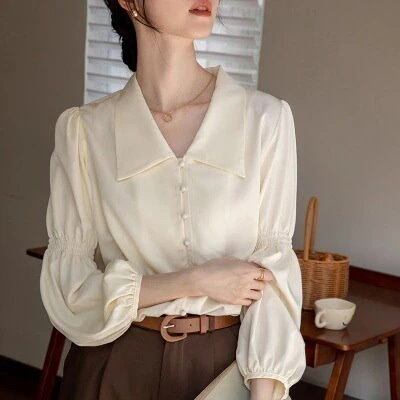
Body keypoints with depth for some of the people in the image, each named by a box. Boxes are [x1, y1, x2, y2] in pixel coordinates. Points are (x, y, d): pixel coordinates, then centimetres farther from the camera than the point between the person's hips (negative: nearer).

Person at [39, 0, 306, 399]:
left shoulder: (266, 117, -8)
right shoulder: (83, 128, -6)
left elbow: (271, 270, -8)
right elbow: (67, 281, -5)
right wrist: (194, 281, -16)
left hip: (228, 362, 0)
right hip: (116, 364, 0)